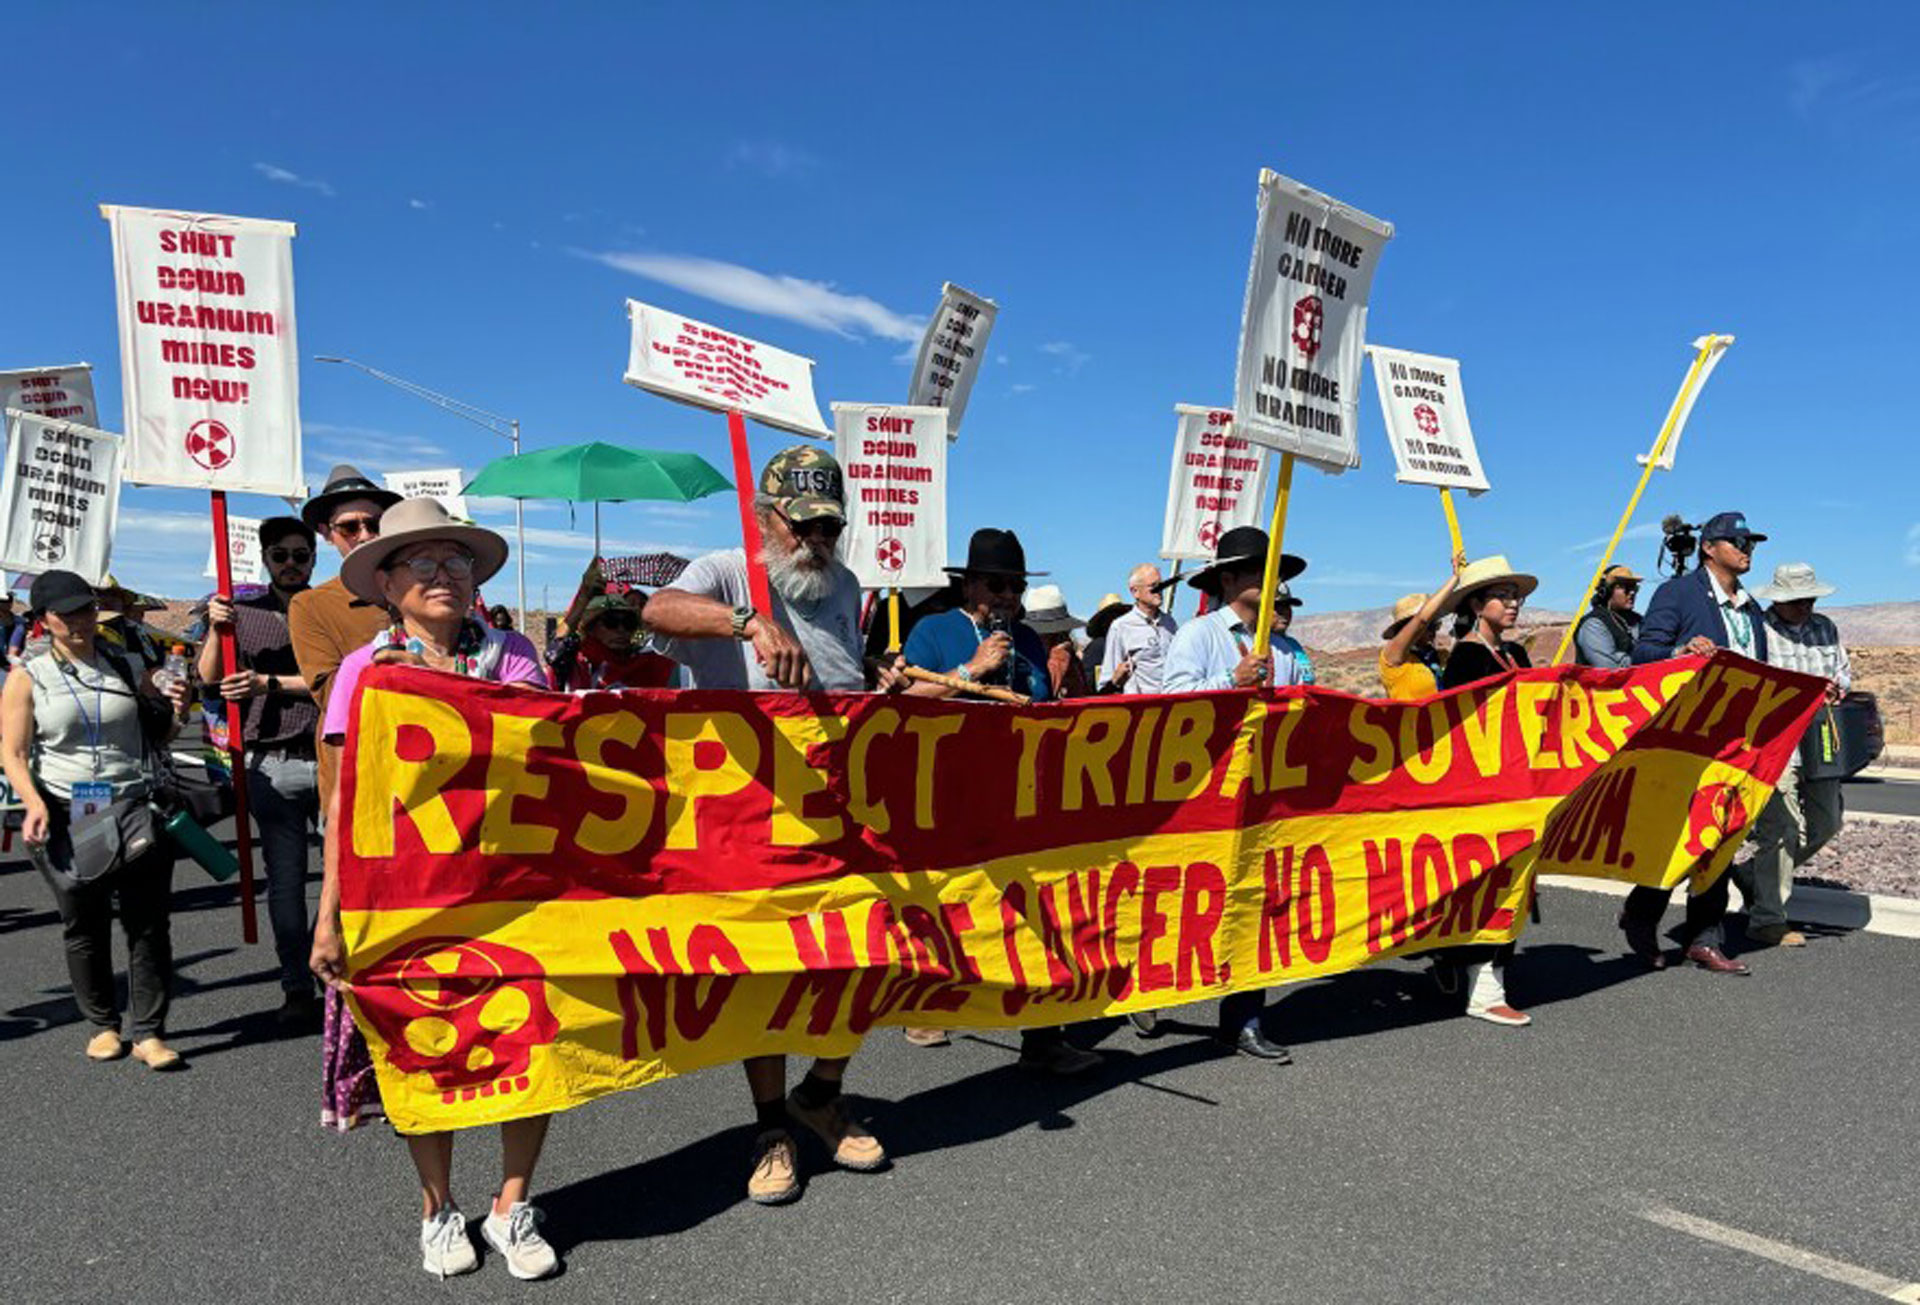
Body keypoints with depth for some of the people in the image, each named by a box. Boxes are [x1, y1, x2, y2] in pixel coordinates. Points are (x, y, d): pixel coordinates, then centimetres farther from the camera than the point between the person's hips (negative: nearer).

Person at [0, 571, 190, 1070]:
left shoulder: (126, 666, 9)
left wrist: (176, 706, -4)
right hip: (68, 818, -1)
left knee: (149, 922, -1)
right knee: (84, 928, 9)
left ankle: (148, 1032, 6)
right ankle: (103, 1025, 25)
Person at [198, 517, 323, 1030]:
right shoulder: (244, 612, 10)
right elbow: (209, 678, 3)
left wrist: (268, 683, -13)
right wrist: (215, 628, -11)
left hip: (330, 760, -1)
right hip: (272, 766, 1)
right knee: (285, 881, 5)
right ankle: (296, 989, 12)